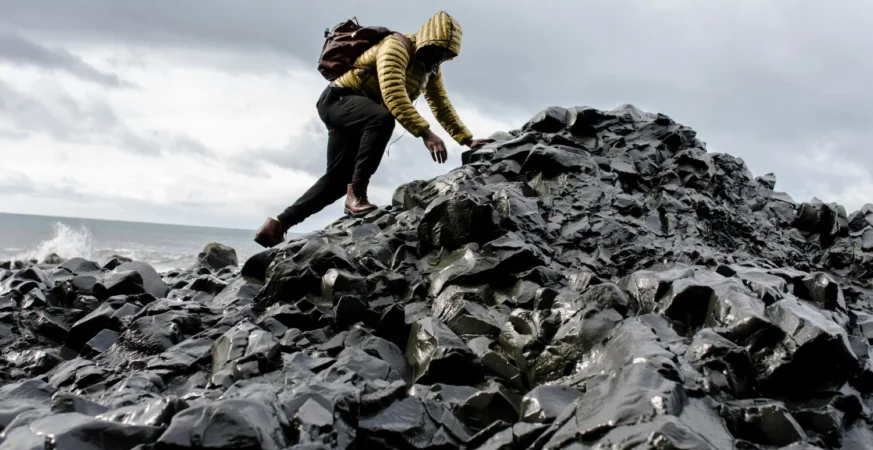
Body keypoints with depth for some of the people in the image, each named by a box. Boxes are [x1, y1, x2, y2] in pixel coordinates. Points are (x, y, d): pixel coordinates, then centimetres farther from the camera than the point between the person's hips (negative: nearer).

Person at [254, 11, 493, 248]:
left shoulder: (432, 68, 7)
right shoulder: (396, 47, -21)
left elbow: (442, 107, 9)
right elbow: (393, 96, -35)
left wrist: (467, 140, -2)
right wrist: (425, 133, -43)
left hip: (361, 117, 10)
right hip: (338, 100, -10)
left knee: (339, 178, 7)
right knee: (383, 118, -38)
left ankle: (277, 224, 12)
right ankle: (357, 194, -32)